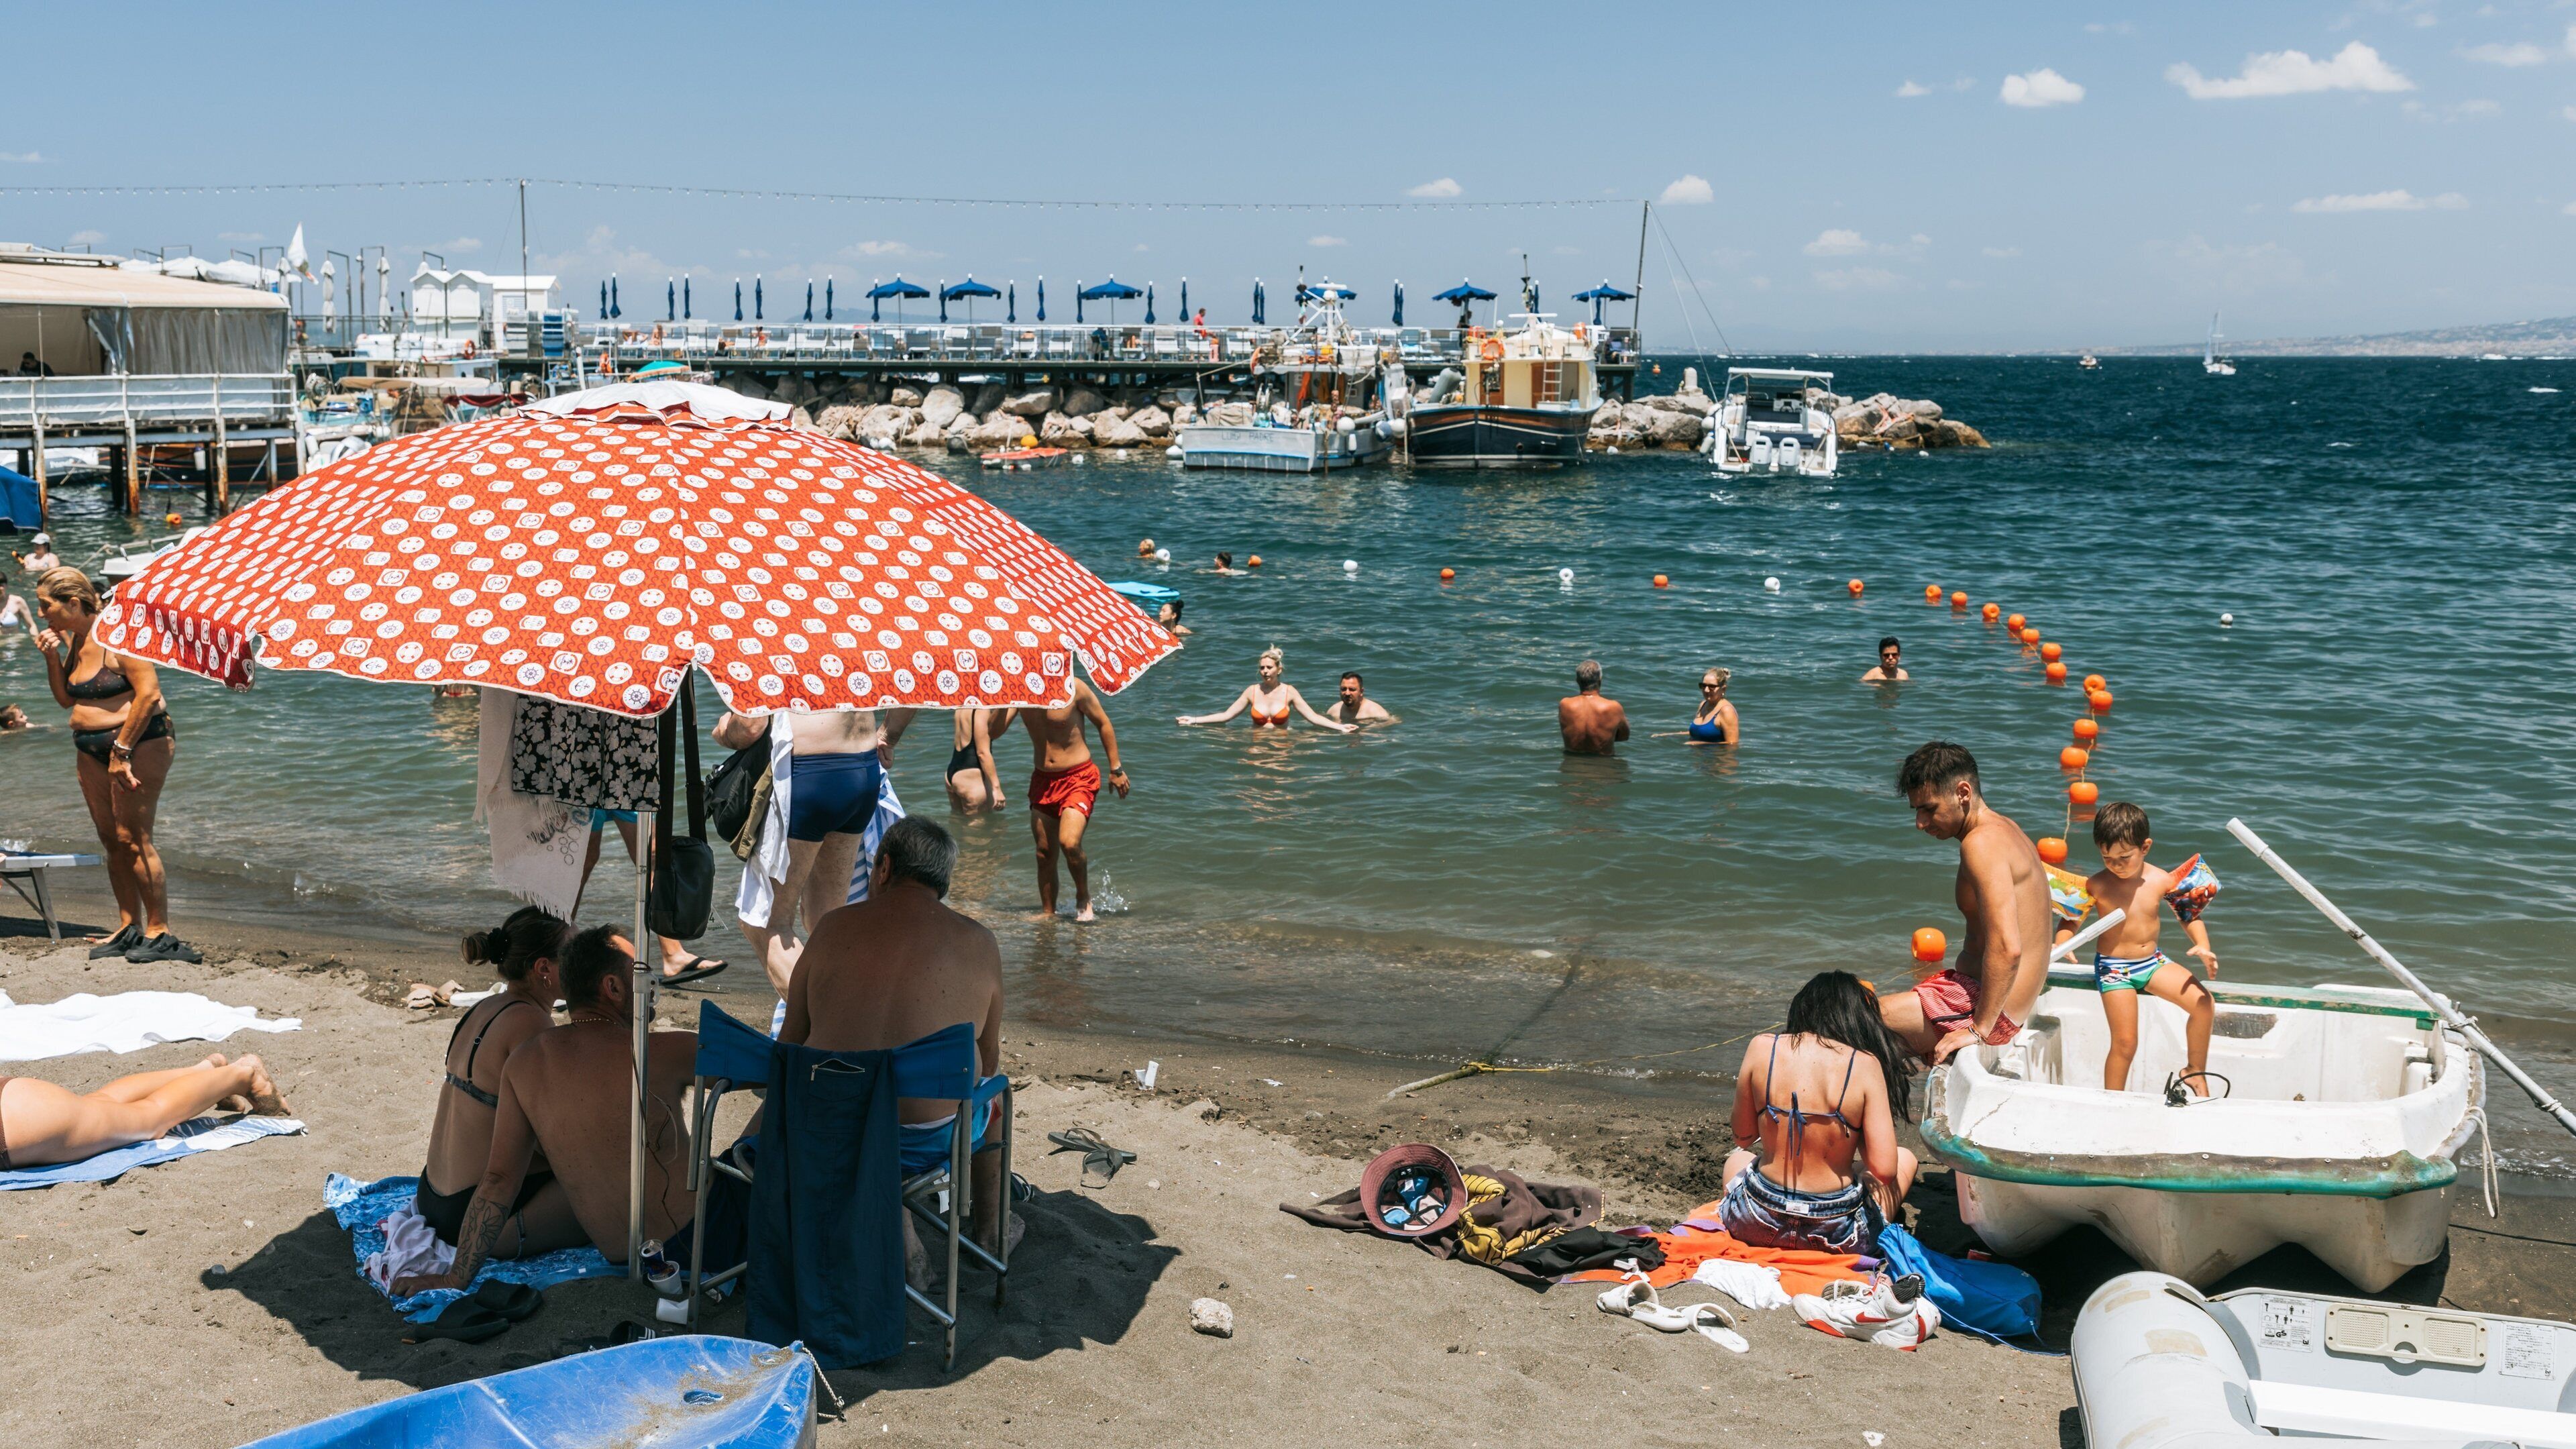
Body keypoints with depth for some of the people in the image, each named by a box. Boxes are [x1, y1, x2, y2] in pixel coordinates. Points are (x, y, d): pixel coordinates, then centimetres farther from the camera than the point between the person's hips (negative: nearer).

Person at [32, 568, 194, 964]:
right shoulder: (71, 638, 10)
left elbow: (148, 693, -21)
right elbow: (66, 699, 17)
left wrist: (122, 751, -19)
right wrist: (53, 658, 0)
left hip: (140, 740, -8)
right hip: (91, 748, 8)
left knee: (133, 837, -10)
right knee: (111, 840, 8)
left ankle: (159, 932, -6)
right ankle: (129, 928, 14)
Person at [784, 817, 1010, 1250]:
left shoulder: (835, 926, -1)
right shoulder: (979, 944, -2)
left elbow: (789, 1044, 5)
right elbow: (987, 1063, 7)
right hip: (925, 1146, -1)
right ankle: (989, 1231, 46)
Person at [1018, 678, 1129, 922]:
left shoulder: (1073, 688, -13)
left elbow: (1103, 724, -4)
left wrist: (1116, 769, -3)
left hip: (1079, 778, -5)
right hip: (1042, 780, 5)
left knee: (1069, 843, -22)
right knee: (1045, 852, 8)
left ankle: (1083, 898, 2)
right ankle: (1048, 912, 24)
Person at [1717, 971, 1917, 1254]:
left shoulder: (1762, 1047, -5)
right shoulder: (1864, 1064, -10)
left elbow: (1743, 1137, 5)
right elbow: (1884, 1170, -13)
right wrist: (1855, 1131, 5)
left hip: (1758, 1228, 2)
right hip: (1839, 1238, -2)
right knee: (1905, 1158, 29)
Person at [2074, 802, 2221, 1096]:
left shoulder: (2162, 881, -8)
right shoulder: (2096, 886, -15)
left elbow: (2190, 913, 5)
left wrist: (2202, 946, -9)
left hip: (2152, 961, 4)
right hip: (2113, 968, -3)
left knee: (2205, 1003, -11)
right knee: (2125, 1043, -8)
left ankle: (2196, 1072, 10)